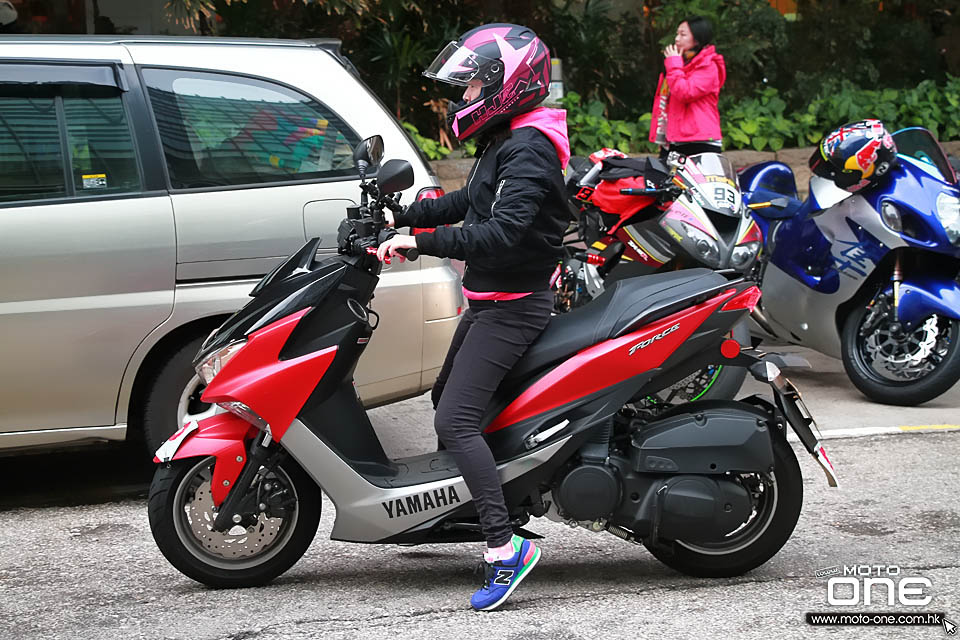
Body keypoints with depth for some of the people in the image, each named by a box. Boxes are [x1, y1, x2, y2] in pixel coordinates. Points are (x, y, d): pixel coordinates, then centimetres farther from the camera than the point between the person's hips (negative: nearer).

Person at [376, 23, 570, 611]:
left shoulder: (528, 150, -20)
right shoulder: (506, 142, 13)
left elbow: (501, 233, -31)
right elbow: (470, 202, 26)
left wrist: (420, 243, -28)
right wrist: (402, 217, 18)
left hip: (512, 307, -11)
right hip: (490, 301, 11)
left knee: (455, 421, -18)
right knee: (446, 398, 22)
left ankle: (505, 548, -21)